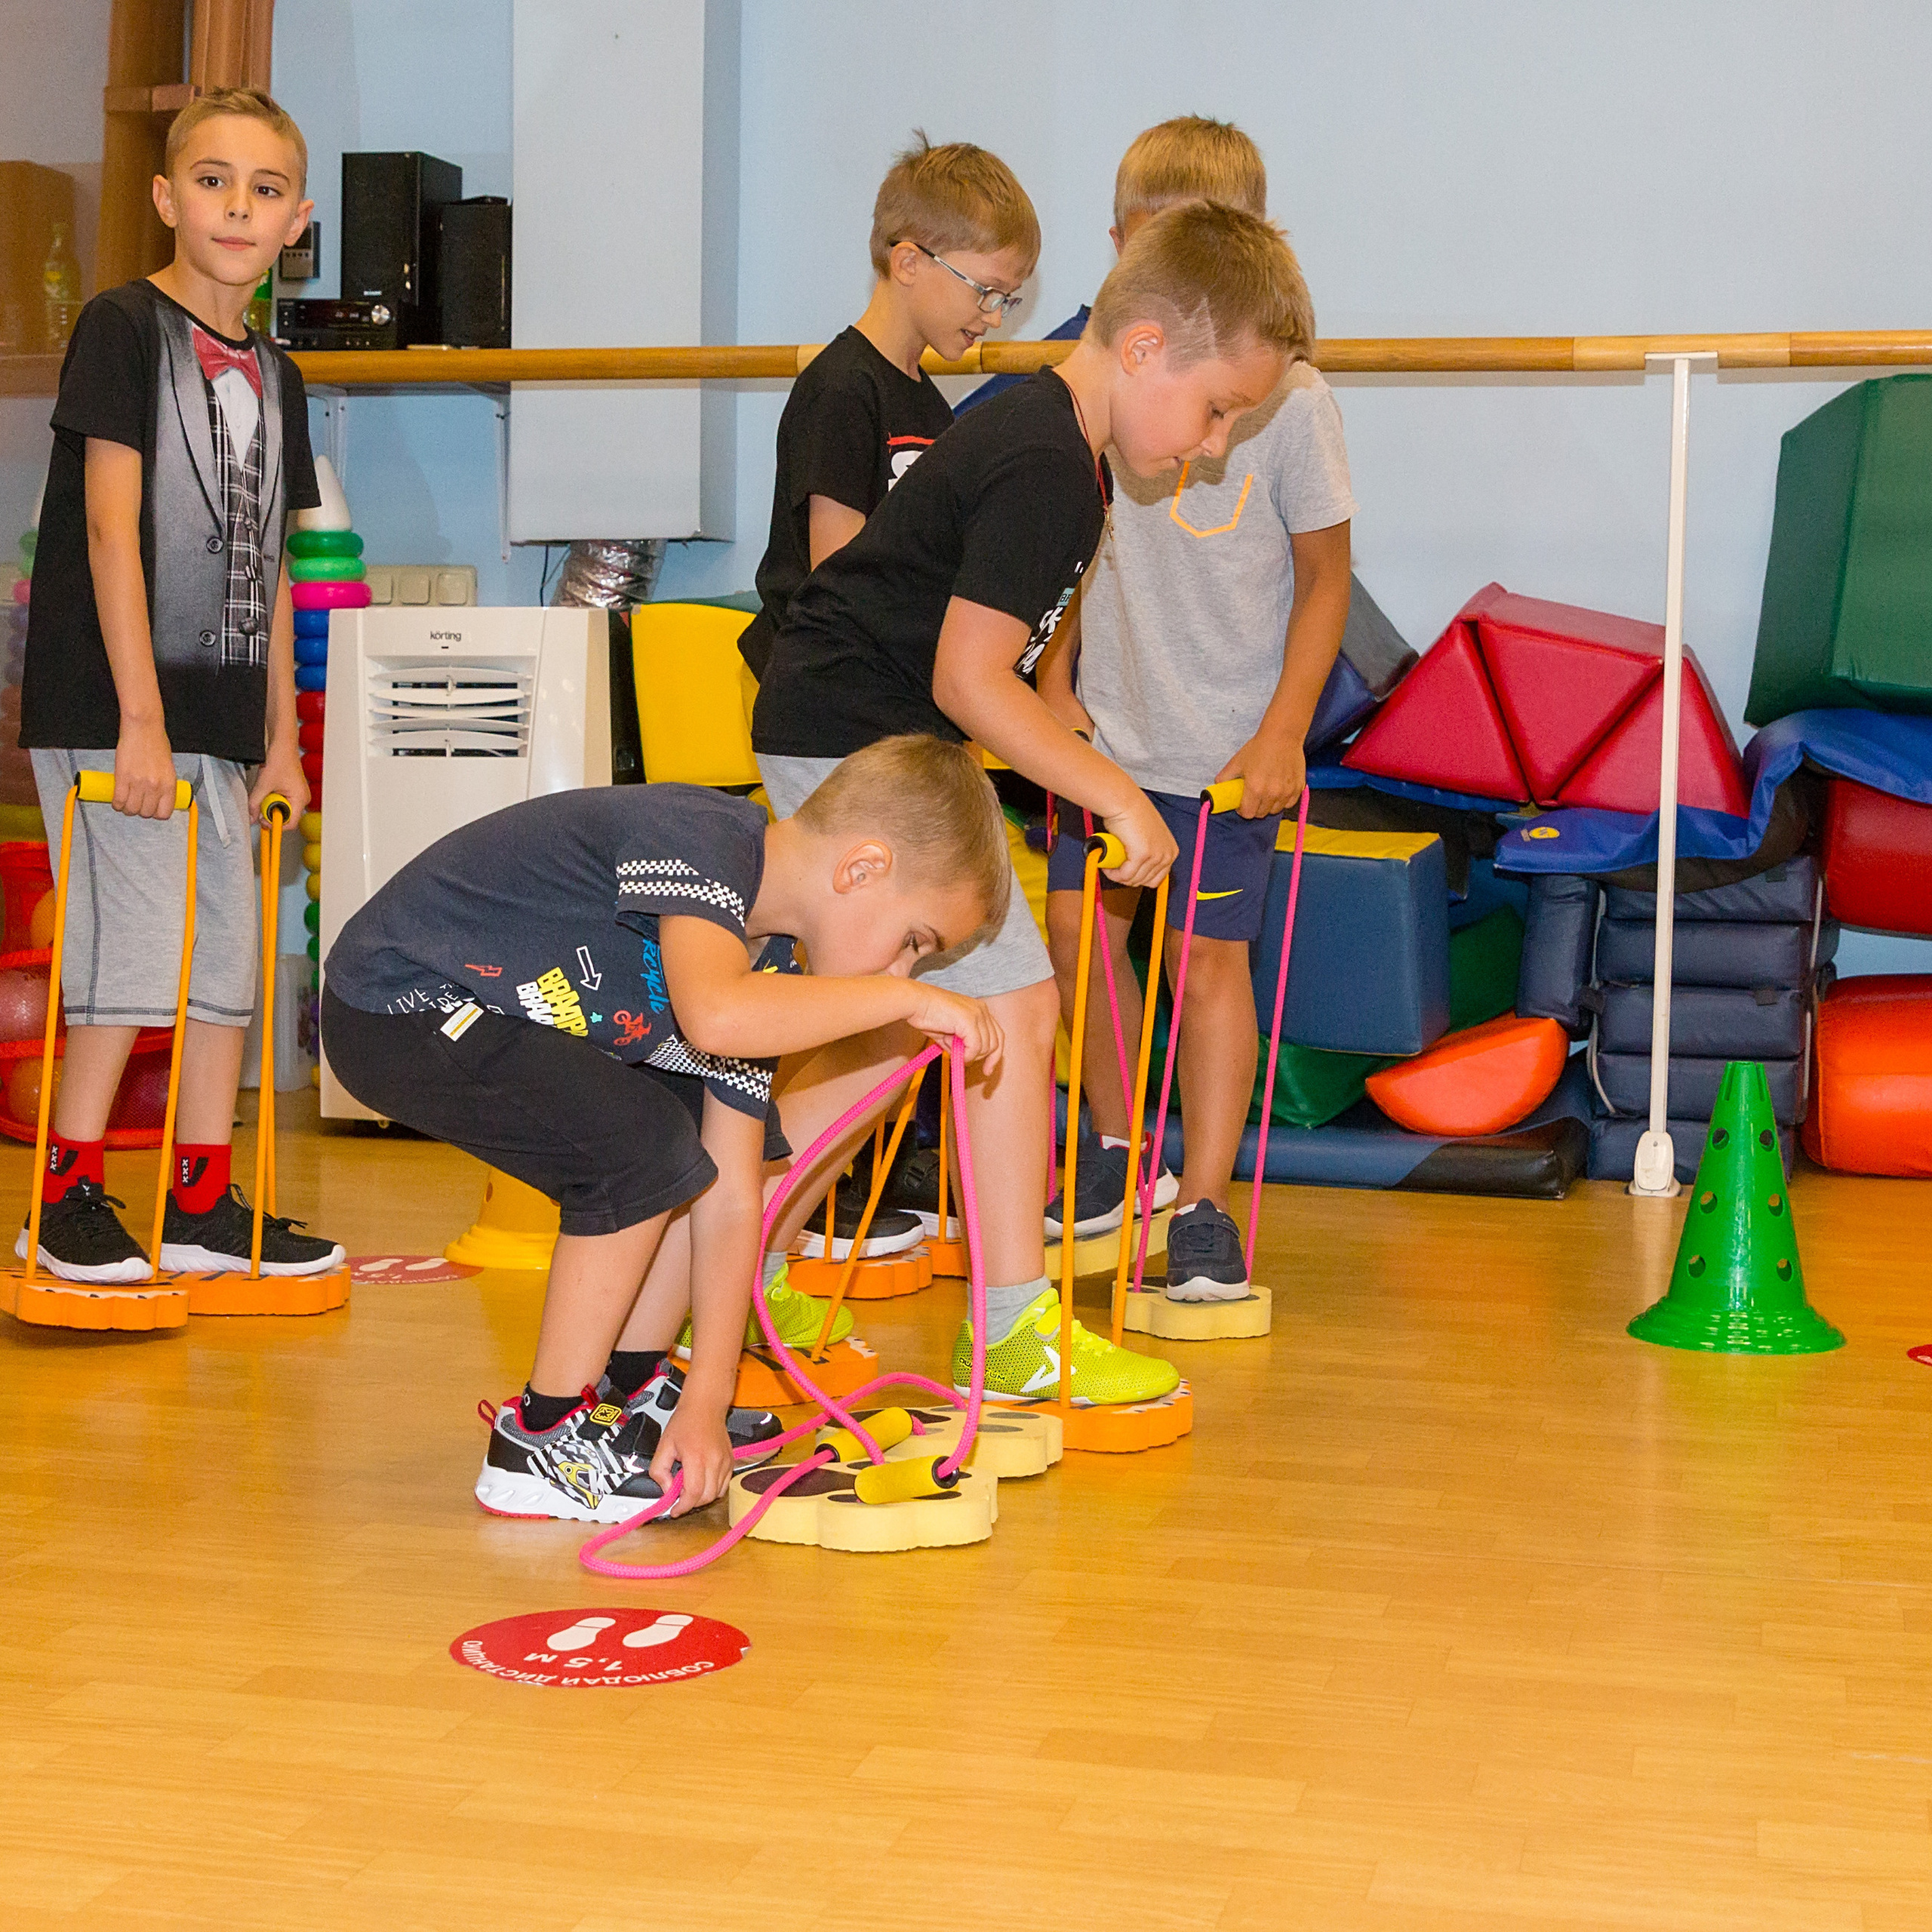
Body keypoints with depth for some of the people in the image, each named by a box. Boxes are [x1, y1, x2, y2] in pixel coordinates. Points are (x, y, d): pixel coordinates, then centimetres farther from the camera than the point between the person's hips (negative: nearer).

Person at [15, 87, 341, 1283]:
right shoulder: (124, 329, -7)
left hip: (221, 717, 8)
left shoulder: (273, 376, 14)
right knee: (139, 953, -9)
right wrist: (139, 717, -19)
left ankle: (202, 1206, 18)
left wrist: (282, 734, 14)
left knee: (231, 953, 9)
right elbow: (110, 526, -14)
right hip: (111, 711, -7)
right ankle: (69, 1198, 5)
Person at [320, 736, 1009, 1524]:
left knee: (742, 1137, 9)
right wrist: (907, 997, -35)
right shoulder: (701, 842, -27)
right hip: (395, 1008, -9)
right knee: (643, 1144, -25)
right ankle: (543, 1437, -10)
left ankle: (632, 1387, 18)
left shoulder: (759, 957, -1)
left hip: (498, 1012, 9)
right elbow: (714, 1016, -49)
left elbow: (731, 1200, -3)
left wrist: (705, 1402, -10)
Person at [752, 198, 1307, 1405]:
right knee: (1015, 1005, -7)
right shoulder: (1048, 471, -21)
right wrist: (1115, 795, -20)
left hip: (841, 733, 11)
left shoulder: (1048, 438, 11)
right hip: (864, 736, -11)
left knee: (890, 1026, 16)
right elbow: (968, 680, -25)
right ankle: (1018, 1331, -1)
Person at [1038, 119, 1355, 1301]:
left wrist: (1283, 734, -11)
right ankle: (1116, 1153, 29)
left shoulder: (1289, 397, -9)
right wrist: (1058, 681, 5)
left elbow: (1325, 579, -5)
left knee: (1211, 958, 1)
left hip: (1229, 742, -4)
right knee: (1079, 932, 8)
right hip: (1108, 727, 4)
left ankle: (1204, 1205, 11)